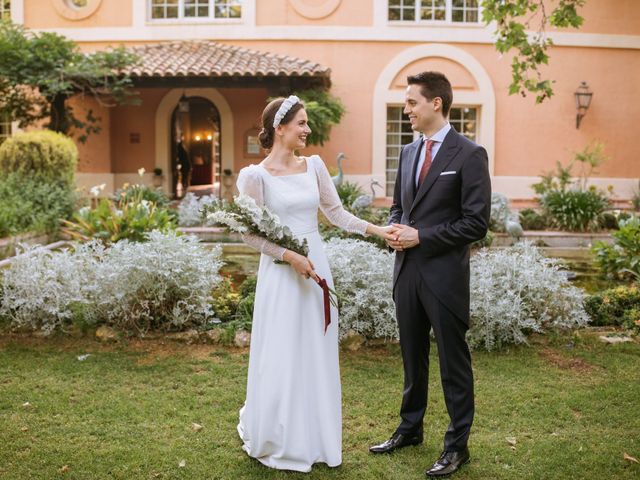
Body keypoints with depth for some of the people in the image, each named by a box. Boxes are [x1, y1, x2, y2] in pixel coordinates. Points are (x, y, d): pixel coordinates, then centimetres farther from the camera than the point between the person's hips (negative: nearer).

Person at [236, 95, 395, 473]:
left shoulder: (314, 165, 6)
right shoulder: (256, 175, -9)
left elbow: (336, 212, 9)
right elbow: (251, 233, -8)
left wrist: (375, 230, -1)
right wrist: (291, 256, -17)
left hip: (317, 267, 5)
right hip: (281, 272, -5)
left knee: (318, 356, 11)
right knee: (282, 359, 3)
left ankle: (314, 437, 27)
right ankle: (277, 441, 25)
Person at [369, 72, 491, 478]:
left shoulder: (469, 154, -10)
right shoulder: (408, 152, 11)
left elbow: (477, 223, -13)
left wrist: (421, 236, -16)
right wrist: (396, 231, -2)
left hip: (444, 274, -7)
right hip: (407, 269, 7)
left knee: (454, 361, 5)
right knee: (413, 356, 18)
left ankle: (458, 445, 18)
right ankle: (410, 428, 34)